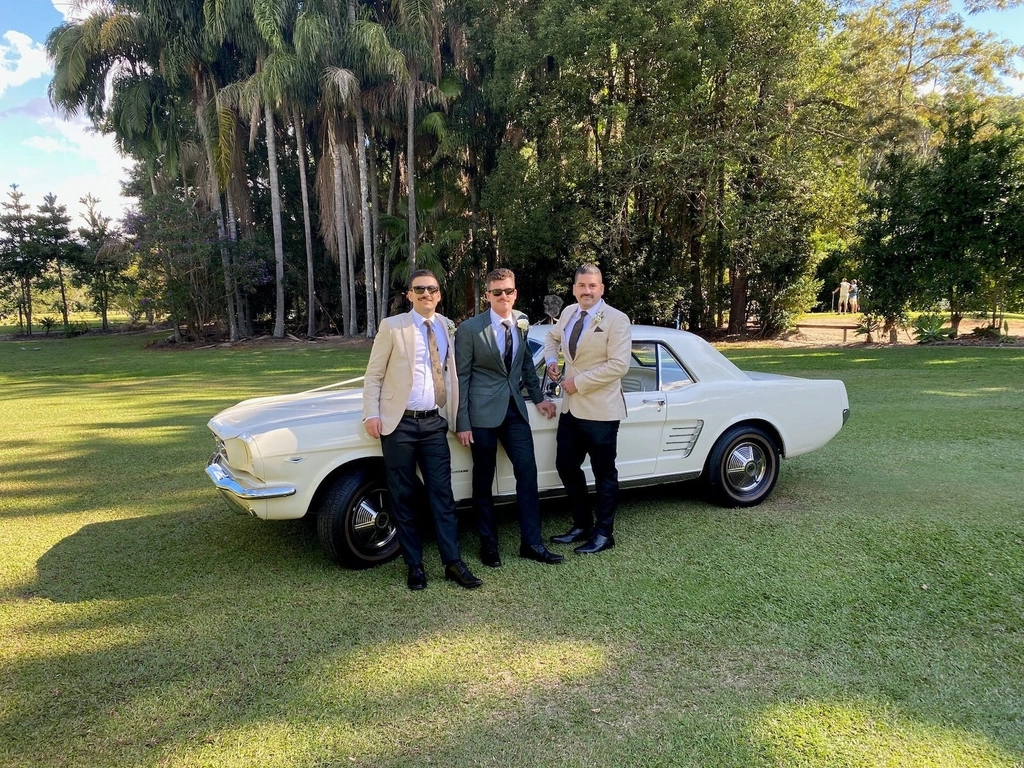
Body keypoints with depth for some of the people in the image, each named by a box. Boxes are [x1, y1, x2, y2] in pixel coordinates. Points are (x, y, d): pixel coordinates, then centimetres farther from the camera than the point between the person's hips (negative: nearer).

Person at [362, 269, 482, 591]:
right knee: (403, 496, 6)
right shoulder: (392, 327, -3)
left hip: (434, 423, 3)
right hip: (399, 423, -2)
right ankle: (414, 565, 18)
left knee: (442, 493, 3)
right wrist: (372, 414, -10)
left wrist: (455, 414, 6)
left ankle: (453, 563, 10)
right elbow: (373, 375, -1)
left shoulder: (447, 327, 8)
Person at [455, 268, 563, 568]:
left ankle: (531, 542, 13)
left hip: (515, 409, 5)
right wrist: (462, 423, -10)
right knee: (483, 480, 7)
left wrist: (538, 397, 14)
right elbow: (461, 377, -8)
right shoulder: (469, 329, -10)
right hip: (483, 412, -4)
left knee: (527, 473, 2)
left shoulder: (522, 323, 5)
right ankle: (488, 543, 22)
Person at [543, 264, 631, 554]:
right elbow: (553, 337, 29)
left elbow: (619, 365, -19)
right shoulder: (568, 313, 8)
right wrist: (551, 360, 8)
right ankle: (582, 525, 29)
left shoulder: (616, 320, -11)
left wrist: (579, 382, -17)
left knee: (604, 473, 5)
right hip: (571, 407, 7)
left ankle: (603, 533, 19)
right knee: (566, 466, 12)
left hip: (600, 410, -7)